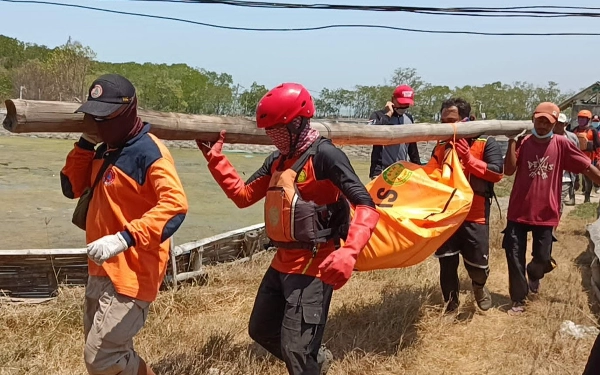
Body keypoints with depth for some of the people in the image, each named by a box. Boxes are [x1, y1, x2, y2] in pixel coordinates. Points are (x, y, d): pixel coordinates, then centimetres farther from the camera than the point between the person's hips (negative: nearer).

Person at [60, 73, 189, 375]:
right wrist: (86, 142, 1)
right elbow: (72, 188, 12)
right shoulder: (106, 150, 10)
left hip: (131, 273, -10)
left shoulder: (149, 153, -20)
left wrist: (125, 238, -42)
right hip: (102, 270, 10)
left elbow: (175, 205, -32)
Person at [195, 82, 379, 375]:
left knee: (295, 348, -8)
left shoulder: (324, 154, -16)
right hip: (282, 262, 9)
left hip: (313, 266, -9)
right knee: (261, 330, 22)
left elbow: (366, 206, -23)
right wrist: (215, 158, 6)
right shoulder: (278, 160, 10)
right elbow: (243, 195, 15)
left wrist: (348, 253, -38)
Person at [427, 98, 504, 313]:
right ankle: (450, 303, 27)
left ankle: (479, 286, 37)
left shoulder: (486, 143, -4)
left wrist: (468, 158, -22)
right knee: (447, 263, 8)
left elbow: (497, 173, -15)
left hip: (475, 216, -3)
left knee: (478, 263, 2)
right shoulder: (441, 146, 9)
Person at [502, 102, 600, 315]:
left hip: (546, 213, 0)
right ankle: (518, 300, 19)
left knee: (543, 259, 6)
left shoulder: (561, 144, -4)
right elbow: (508, 171, -14)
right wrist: (512, 142, -19)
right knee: (515, 258, 3)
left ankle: (533, 275, 43)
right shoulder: (523, 143, -4)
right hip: (519, 212, 0)